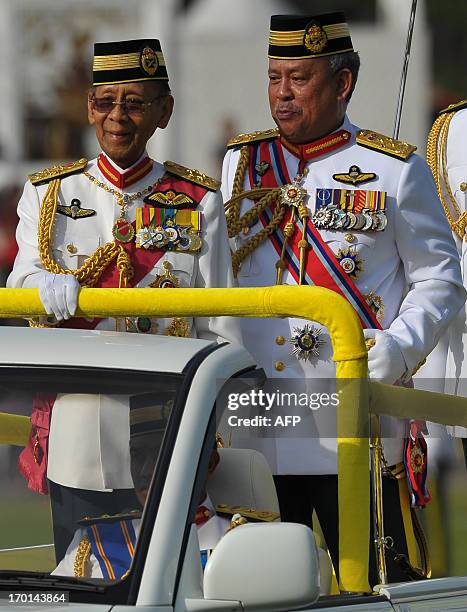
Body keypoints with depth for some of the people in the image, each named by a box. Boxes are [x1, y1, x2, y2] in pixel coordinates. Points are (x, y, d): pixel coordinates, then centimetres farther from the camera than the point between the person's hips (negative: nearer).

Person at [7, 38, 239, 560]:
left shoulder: (198, 202, 8)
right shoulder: (48, 195, 11)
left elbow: (220, 326, 7)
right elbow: (22, 283, -3)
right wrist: (51, 288, -28)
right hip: (77, 442, 1)